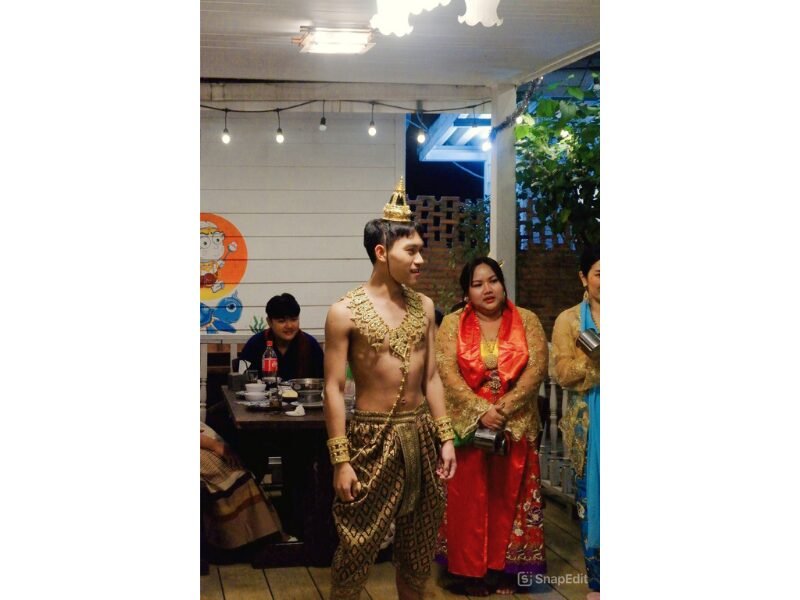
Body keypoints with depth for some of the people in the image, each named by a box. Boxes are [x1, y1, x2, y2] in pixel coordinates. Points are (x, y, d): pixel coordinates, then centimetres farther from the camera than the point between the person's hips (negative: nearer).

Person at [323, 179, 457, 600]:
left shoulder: (424, 306, 6)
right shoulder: (345, 312, -10)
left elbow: (431, 377, 11)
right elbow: (334, 389, -10)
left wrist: (445, 437, 6)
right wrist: (341, 459, -13)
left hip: (420, 433, 5)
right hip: (373, 436, -5)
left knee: (419, 546, 13)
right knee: (357, 548, 0)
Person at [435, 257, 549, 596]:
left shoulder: (527, 320, 2)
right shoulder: (452, 324, 0)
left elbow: (537, 368, -6)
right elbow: (447, 372, -9)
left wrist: (504, 409, -16)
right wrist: (481, 411, -19)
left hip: (515, 427, 1)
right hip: (467, 425, -1)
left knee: (507, 498, 8)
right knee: (468, 499, 4)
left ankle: (504, 568, 20)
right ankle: (470, 570, 16)